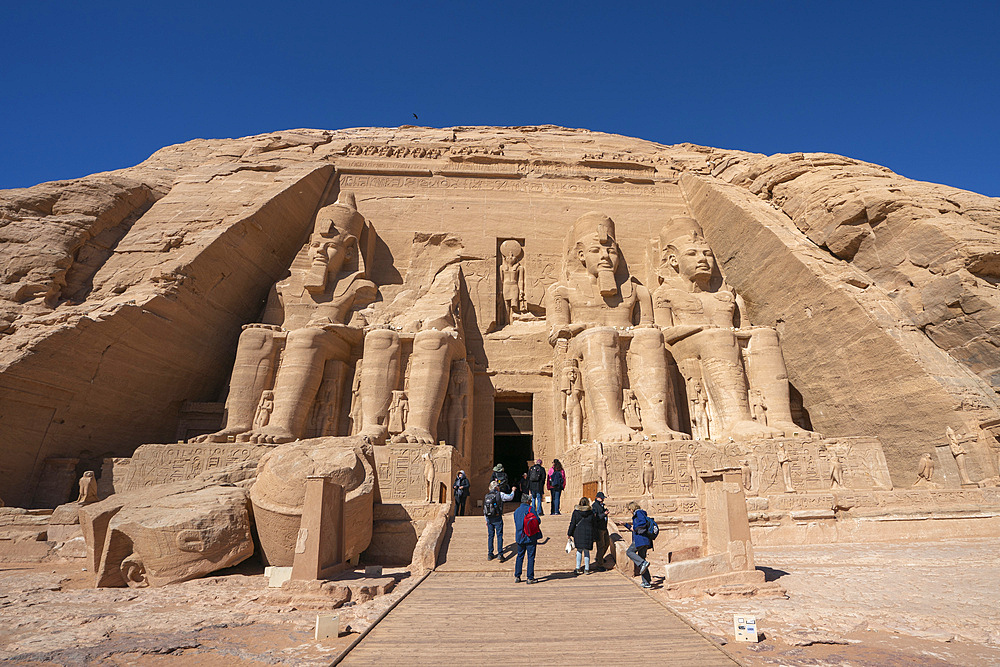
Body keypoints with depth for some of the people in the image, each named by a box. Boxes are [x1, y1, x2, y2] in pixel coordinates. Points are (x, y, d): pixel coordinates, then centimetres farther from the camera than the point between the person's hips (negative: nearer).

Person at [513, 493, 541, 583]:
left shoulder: (516, 511, 8)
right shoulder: (530, 509, -9)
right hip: (530, 538, -5)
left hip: (520, 538, 5)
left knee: (520, 556, 15)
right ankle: (530, 578, 5)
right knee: (531, 557, 3)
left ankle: (517, 577, 14)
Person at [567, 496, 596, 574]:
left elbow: (572, 524, -3)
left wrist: (569, 533, 5)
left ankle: (578, 568, 12)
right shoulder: (591, 512, -3)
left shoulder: (576, 512, -5)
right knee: (586, 550, 10)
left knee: (579, 550, 14)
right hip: (588, 533, 0)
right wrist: (592, 534, 16)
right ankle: (586, 569, 12)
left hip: (578, 533, 0)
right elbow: (593, 524, 4)